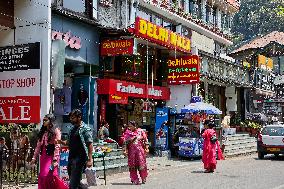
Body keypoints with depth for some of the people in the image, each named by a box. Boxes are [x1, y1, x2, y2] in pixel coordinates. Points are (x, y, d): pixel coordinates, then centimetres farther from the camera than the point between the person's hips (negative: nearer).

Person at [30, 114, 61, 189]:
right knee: (42, 176, 5)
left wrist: (55, 160, -17)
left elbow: (57, 146, -10)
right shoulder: (42, 132, 18)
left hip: (51, 156, -7)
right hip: (43, 156, 7)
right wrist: (34, 157, 10)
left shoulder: (56, 131, -3)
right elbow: (38, 146, 15)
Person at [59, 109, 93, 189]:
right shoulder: (72, 129, 15)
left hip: (80, 158, -8)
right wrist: (61, 141, 1)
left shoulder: (85, 129, -8)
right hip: (71, 157, 8)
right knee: (76, 182, 14)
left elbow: (90, 145, -12)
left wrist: (90, 160, -19)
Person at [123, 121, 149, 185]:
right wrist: (125, 150, -4)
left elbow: (145, 140, 5)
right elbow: (125, 142, 4)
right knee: (132, 165, 1)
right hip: (131, 151, 1)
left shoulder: (140, 131, 1)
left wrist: (147, 148, 1)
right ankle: (135, 179, 9)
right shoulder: (127, 132, 3)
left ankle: (143, 178, 19)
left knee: (142, 164, 0)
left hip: (140, 150, -1)